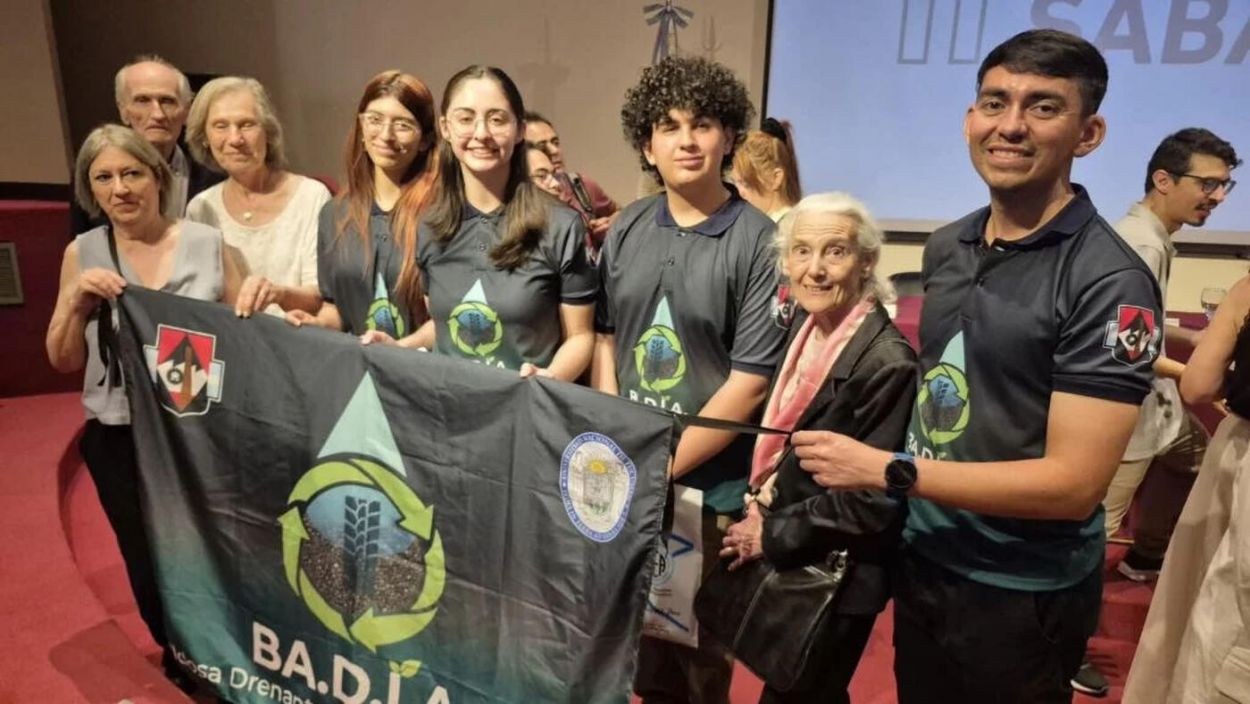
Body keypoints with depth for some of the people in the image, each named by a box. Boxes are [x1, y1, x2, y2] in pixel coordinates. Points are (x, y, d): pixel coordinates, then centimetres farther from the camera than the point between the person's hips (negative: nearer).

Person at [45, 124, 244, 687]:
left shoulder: (206, 242, -3)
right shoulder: (83, 253, 0)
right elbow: (63, 361, 3)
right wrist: (77, 302, -13)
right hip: (119, 439, 1)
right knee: (150, 561, 13)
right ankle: (179, 658, 41)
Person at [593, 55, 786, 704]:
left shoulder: (759, 242, -12)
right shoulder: (626, 229, 3)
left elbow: (751, 383, -14)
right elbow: (604, 338, 7)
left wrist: (661, 469, -12)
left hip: (710, 486, -4)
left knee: (698, 648, 15)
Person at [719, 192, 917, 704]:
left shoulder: (888, 362, -25)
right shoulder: (805, 327, 0)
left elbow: (874, 500, -23)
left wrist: (771, 538, -16)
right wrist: (762, 498, -1)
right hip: (786, 563, 7)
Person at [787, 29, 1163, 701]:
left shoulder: (1109, 283, -19)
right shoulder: (945, 248, 1)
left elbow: (1074, 482, -23)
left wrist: (886, 469, -23)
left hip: (1022, 593, -5)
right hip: (921, 557, 6)